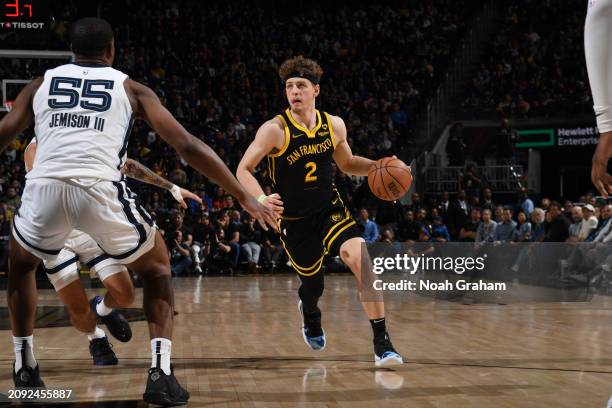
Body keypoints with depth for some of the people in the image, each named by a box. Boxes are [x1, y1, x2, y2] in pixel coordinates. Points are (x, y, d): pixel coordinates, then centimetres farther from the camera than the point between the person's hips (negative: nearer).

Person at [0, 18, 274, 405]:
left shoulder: (40, 84, 26)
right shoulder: (131, 88, 21)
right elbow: (187, 145, 14)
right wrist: (246, 198, 18)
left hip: (45, 187, 2)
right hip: (102, 190, -1)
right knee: (157, 268, 25)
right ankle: (161, 374, 10)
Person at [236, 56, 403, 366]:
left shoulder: (334, 125, -4)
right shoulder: (275, 130, -16)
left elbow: (347, 164, 14)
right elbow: (243, 170, -13)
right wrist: (261, 199, -33)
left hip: (330, 209, 2)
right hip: (293, 220, -2)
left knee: (361, 258, -24)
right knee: (313, 283, 11)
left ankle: (381, 342, -20)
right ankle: (309, 312, 54)